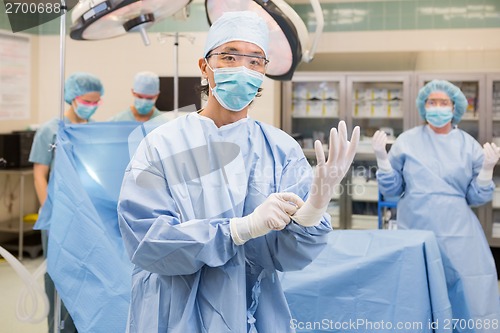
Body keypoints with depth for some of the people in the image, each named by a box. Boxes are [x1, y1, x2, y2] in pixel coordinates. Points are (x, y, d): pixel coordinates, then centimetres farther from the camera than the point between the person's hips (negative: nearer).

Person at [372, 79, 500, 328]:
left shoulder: (469, 145, 5)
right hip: (416, 231, 0)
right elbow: (391, 189, 4)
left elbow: (475, 198, 6)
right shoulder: (407, 141, 3)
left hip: (458, 234, 0)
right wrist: (381, 157, -8)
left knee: (469, 300, -1)